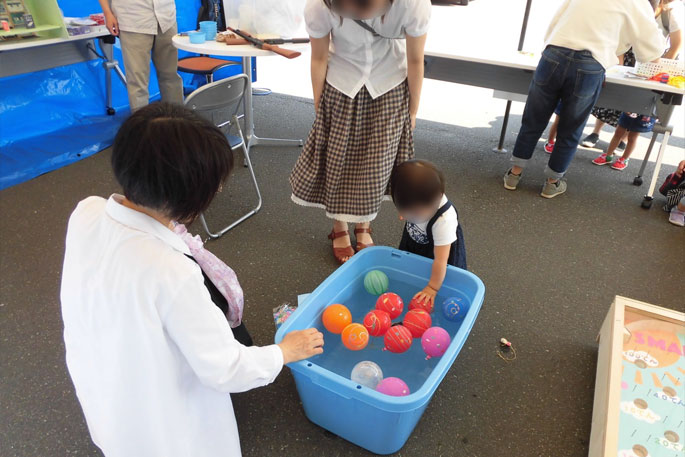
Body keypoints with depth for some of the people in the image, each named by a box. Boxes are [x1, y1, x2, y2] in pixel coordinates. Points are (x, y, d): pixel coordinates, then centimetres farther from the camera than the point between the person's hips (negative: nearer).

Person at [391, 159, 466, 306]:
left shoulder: (445, 220, -46)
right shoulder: (415, 198, -33)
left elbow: (441, 259, -40)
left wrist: (432, 288, -35)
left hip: (439, 247, -5)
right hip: (413, 239, 5)